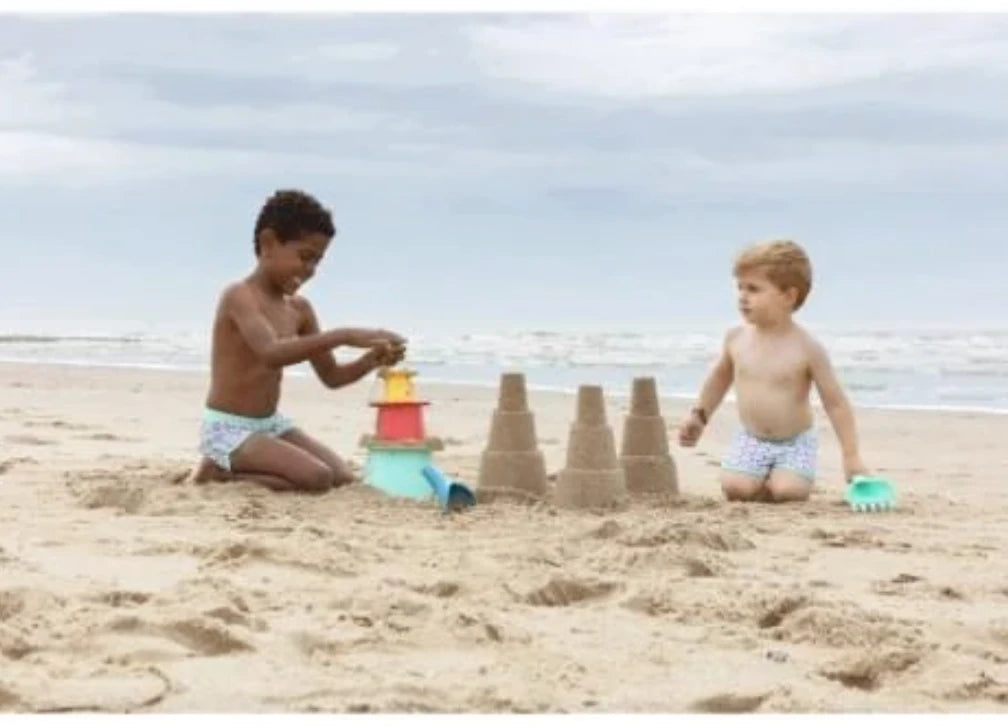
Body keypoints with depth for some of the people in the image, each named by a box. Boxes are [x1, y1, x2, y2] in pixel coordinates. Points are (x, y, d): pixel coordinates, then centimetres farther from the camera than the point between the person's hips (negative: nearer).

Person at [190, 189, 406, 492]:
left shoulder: (299, 308, 8)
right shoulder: (239, 296, -17)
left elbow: (331, 376, 10)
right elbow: (272, 354, -36)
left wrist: (371, 360, -11)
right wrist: (343, 336, -41)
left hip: (272, 423, 9)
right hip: (228, 427, -9)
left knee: (344, 479, -3)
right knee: (318, 478, -24)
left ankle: (228, 469, 8)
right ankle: (219, 472, -4)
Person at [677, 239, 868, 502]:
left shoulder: (807, 348, -16)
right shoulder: (736, 338, -5)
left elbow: (836, 403, -12)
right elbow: (721, 376, 18)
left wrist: (851, 456, -15)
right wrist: (699, 414, 19)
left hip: (796, 443, -3)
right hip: (751, 440, 3)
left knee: (786, 492, -25)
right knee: (735, 488, -19)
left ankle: (780, 477, 11)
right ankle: (763, 478, 15)